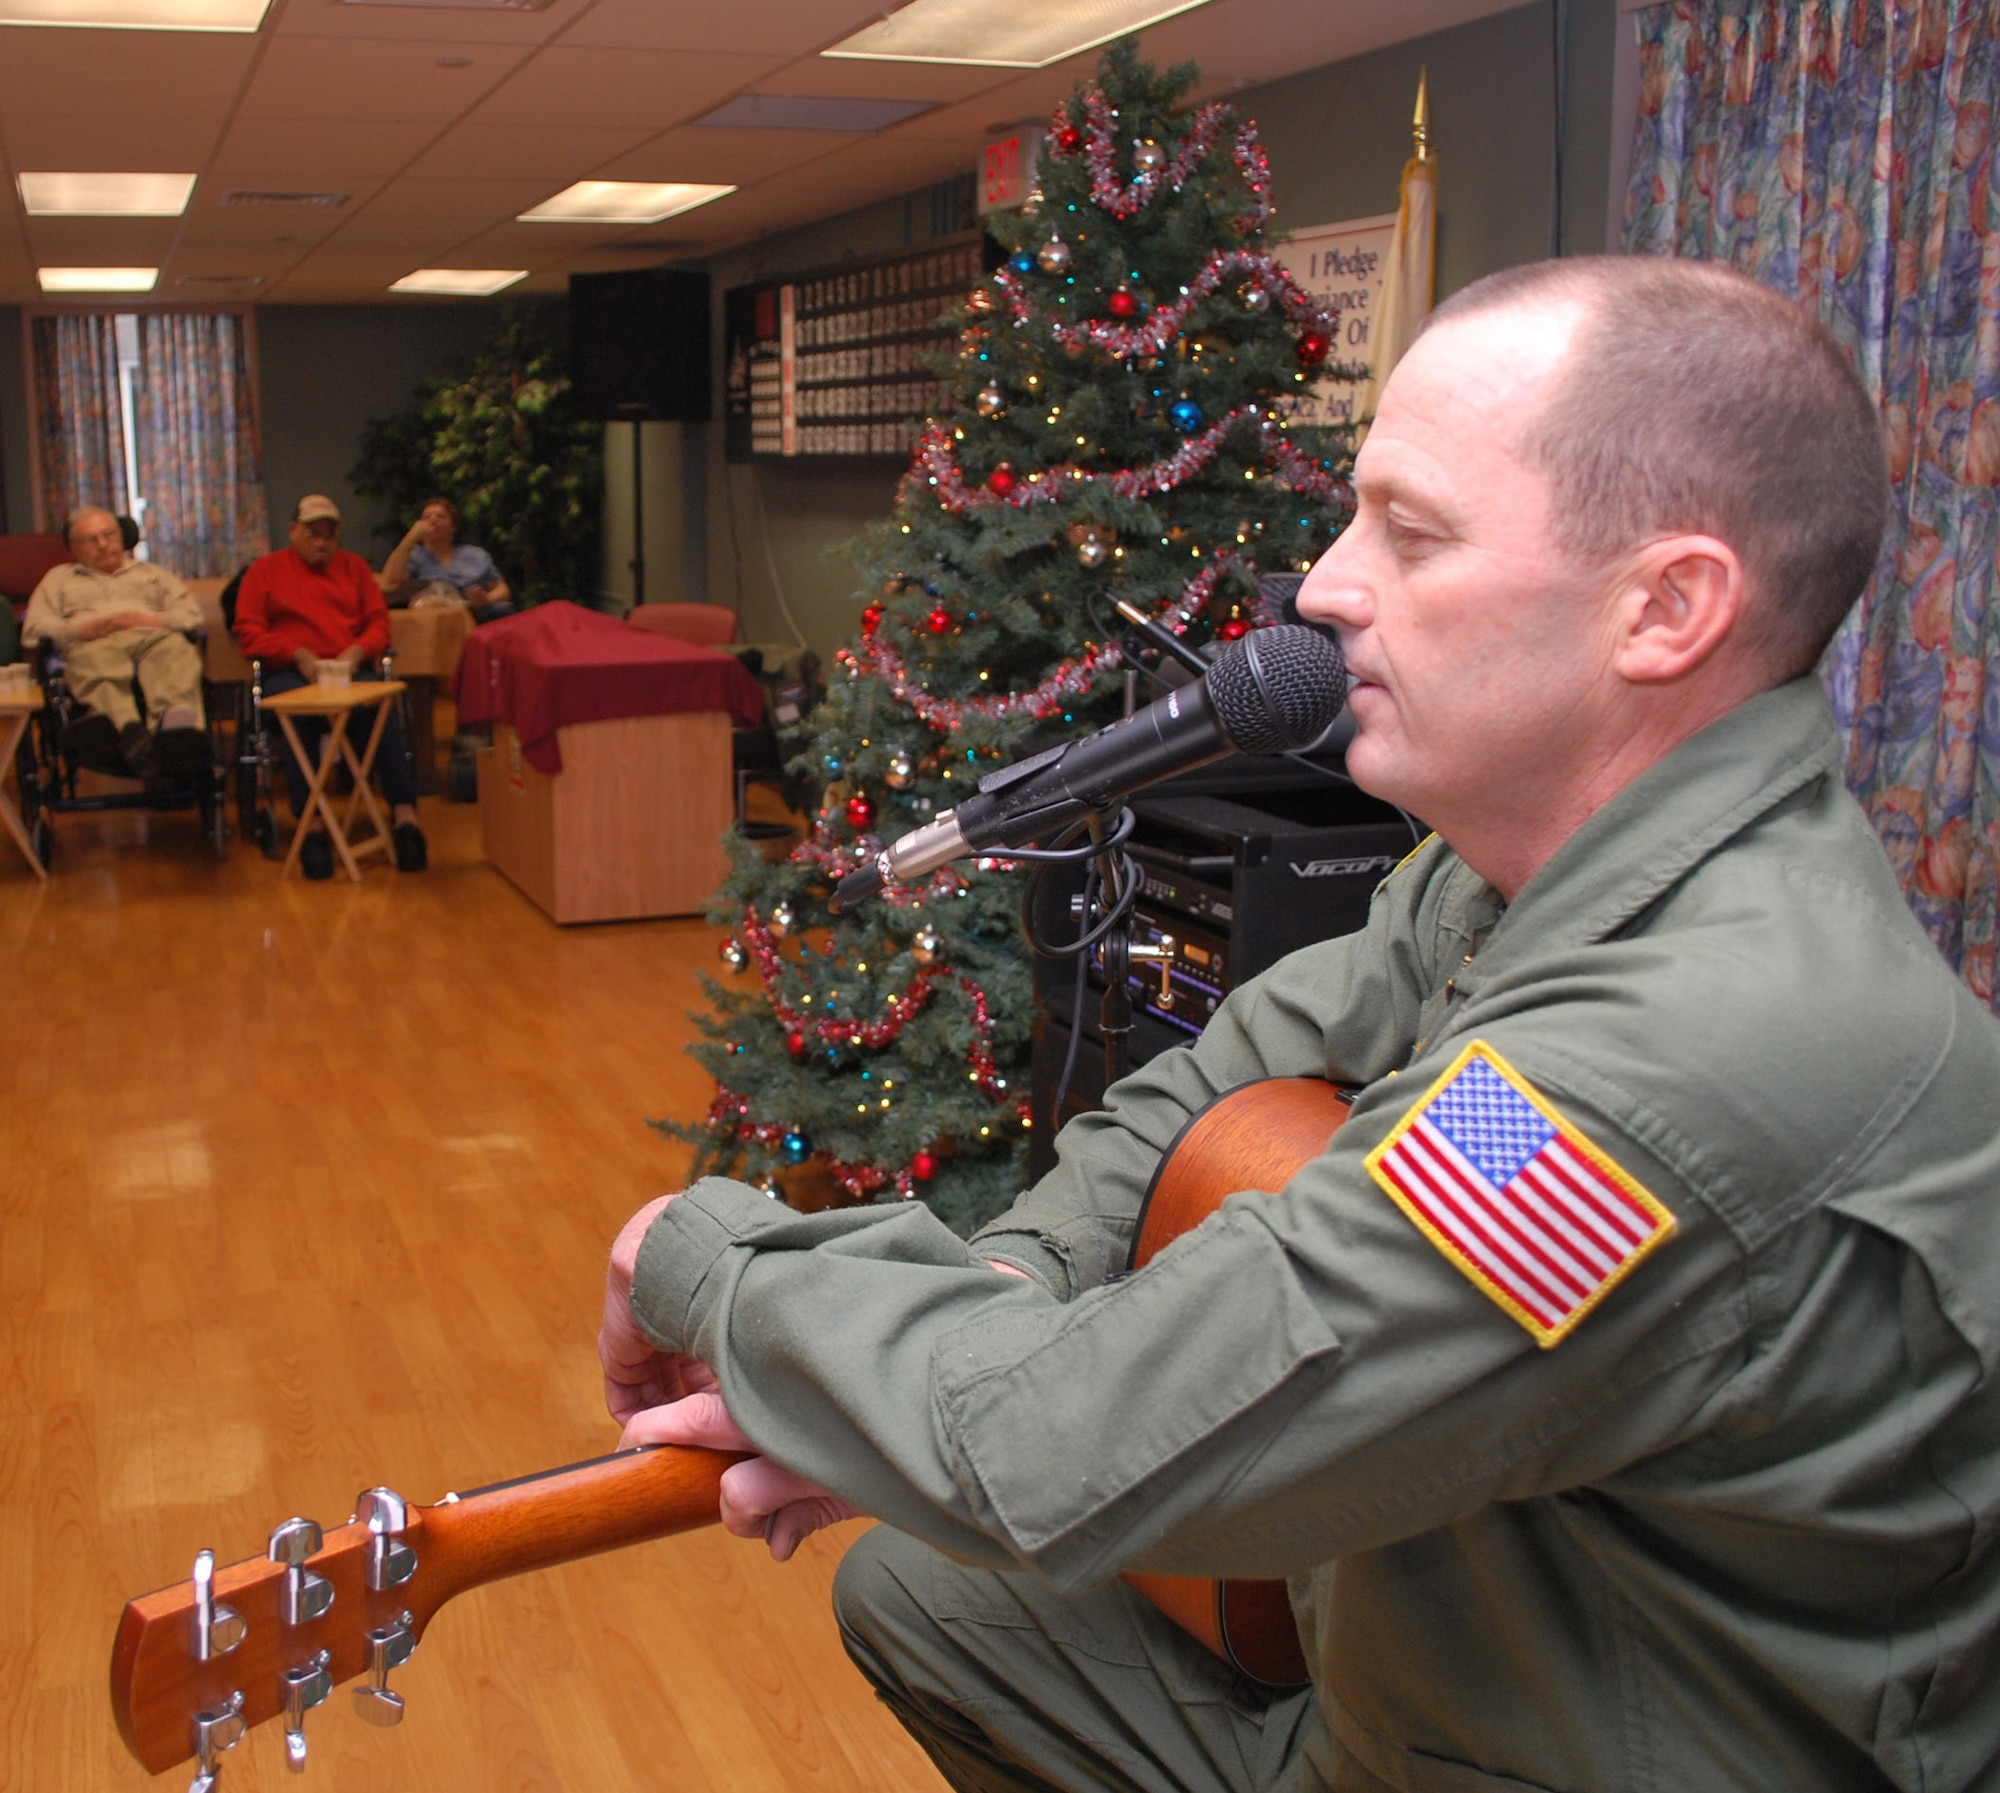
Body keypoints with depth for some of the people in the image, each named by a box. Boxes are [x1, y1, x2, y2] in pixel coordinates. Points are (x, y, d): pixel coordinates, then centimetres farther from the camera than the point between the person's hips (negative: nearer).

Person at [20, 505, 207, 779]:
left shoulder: (151, 573, 39)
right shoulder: (59, 578, 37)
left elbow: (191, 615, 22)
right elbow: (34, 630, 18)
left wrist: (151, 620, 1)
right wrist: (84, 629, -1)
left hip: (153, 638, 1)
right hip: (94, 643, -1)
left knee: (177, 650, -40)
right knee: (97, 661, -42)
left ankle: (172, 724, -74)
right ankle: (131, 733, -73)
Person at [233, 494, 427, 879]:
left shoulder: (354, 567, 25)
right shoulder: (264, 571, 18)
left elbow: (379, 623, 15)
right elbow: (248, 631, 7)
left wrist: (357, 652, -7)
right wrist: (298, 654, -8)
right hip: (290, 673, -1)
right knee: (298, 714, -37)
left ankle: (404, 814, -42)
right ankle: (311, 823, -43)